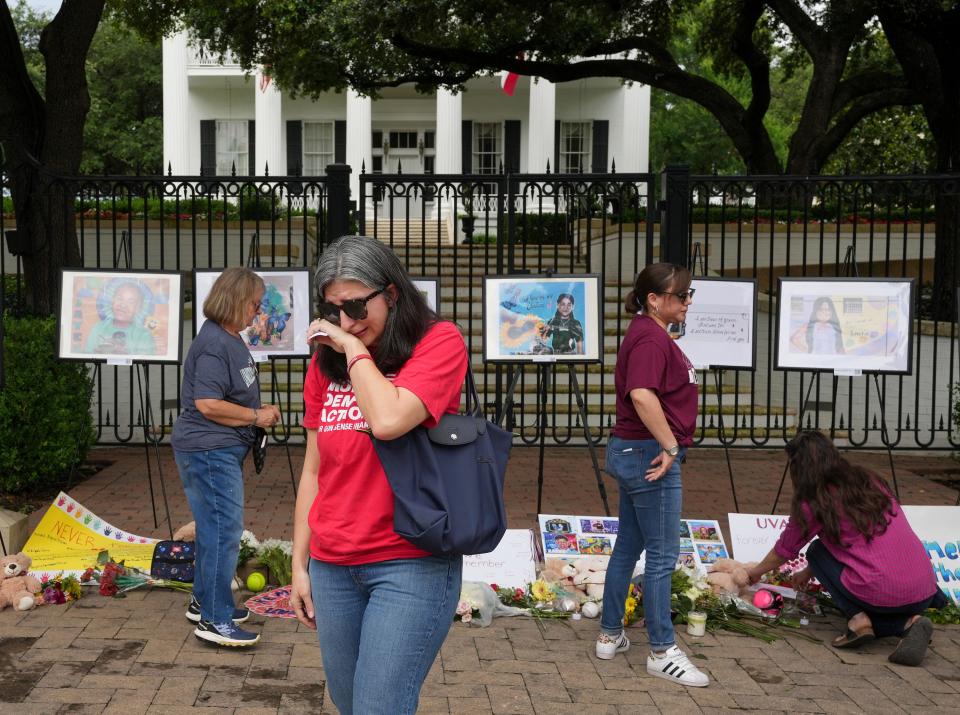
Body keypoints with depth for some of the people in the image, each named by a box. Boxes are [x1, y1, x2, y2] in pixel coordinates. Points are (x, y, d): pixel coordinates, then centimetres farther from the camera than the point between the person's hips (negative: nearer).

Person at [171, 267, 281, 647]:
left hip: (222, 450, 11)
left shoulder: (231, 339, 14)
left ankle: (204, 601, 31)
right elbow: (208, 404, -24)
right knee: (224, 530, -9)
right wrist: (256, 416, -14)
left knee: (215, 528, 19)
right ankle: (215, 619, -3)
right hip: (209, 450, -11)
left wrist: (260, 410, 9)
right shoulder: (214, 344, -19)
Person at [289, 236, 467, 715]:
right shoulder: (326, 362, 9)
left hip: (410, 565, -6)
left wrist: (355, 348, -12)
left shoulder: (439, 342, -7)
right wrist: (300, 564, 13)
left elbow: (388, 420, -24)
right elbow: (313, 470, 13)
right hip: (332, 566, 6)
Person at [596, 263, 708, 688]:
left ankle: (610, 636, 26)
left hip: (634, 452, 10)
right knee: (663, 556, -3)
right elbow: (642, 396, -32)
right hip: (650, 454, -10)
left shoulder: (648, 334, 15)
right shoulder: (650, 338, -17)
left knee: (628, 546, 16)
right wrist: (670, 445, -25)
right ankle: (662, 652, 6)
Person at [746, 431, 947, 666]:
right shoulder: (869, 481, 17)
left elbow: (784, 550, 16)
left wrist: (756, 572, 36)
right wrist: (808, 572, 42)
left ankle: (858, 619, 0)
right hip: (925, 594, 5)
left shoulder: (814, 504, -1)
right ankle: (908, 622, 5)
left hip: (881, 595, -5)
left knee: (817, 551, 18)